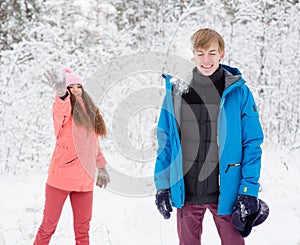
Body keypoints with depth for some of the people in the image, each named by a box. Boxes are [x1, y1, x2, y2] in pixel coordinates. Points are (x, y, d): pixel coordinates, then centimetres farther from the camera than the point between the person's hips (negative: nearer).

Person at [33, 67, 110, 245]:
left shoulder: (89, 112, 14)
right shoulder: (63, 109, -5)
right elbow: (61, 110, -31)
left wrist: (101, 167, 29)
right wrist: (61, 92, -53)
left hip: (84, 180, 5)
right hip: (61, 176, -5)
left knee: (83, 228, 7)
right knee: (49, 224, 0)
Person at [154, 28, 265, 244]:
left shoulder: (238, 92, -3)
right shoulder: (176, 91, 4)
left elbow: (252, 143, -2)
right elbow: (165, 141, 9)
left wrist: (249, 190, -9)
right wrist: (162, 186, 4)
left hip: (225, 192, -2)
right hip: (186, 193, 2)